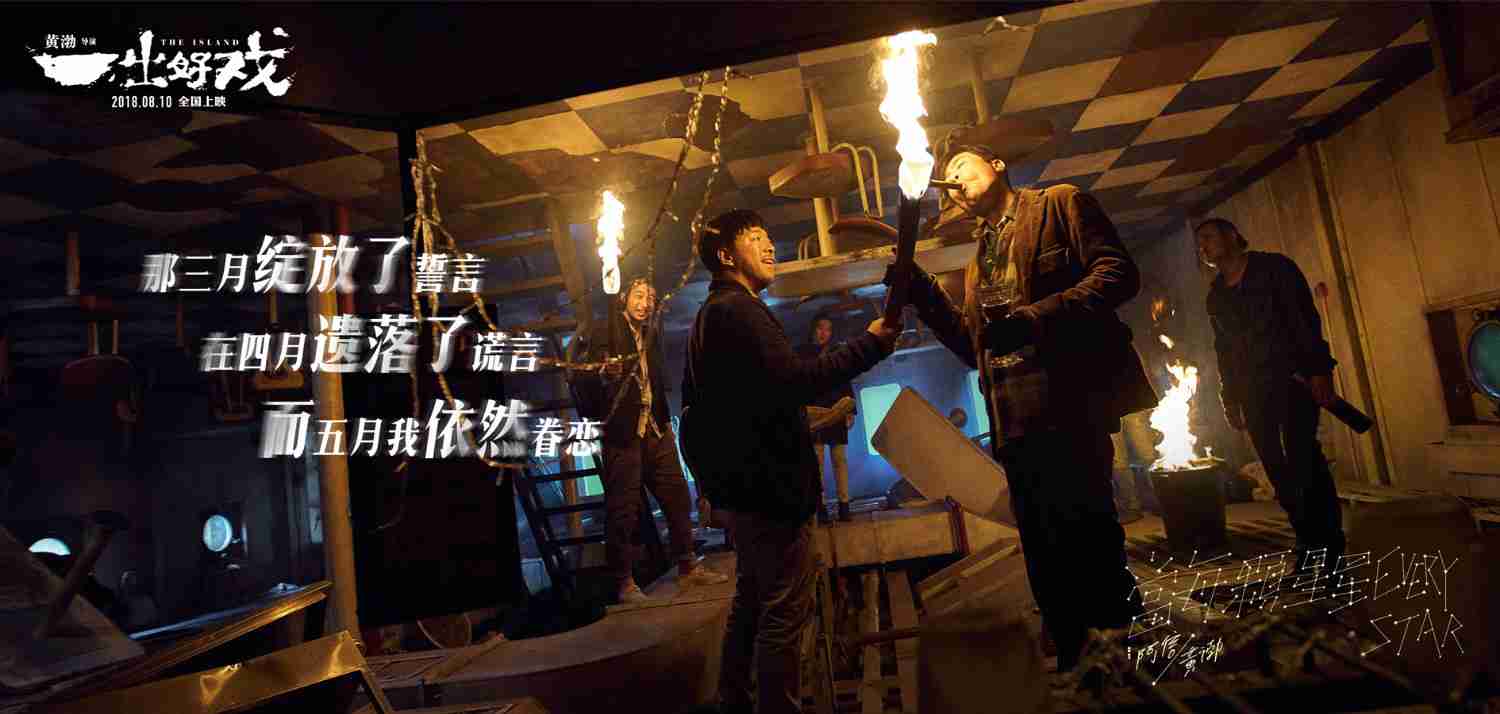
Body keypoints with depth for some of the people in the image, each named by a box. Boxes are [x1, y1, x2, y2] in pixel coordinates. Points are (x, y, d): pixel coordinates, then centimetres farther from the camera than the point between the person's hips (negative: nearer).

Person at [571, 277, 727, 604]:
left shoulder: (651, 335, 17)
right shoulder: (604, 333, -3)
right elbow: (580, 377, -10)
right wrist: (604, 375, -29)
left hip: (655, 430, 7)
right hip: (621, 432, -6)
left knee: (678, 497, 7)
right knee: (623, 509, -3)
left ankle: (688, 566, 20)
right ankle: (625, 581, 10)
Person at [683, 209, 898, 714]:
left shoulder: (716, 313, 18)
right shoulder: (737, 309, -16)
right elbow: (793, 380, -28)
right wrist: (870, 344, -24)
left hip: (744, 484, 11)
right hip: (768, 486, -11)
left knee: (753, 599, 21)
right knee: (786, 611, -3)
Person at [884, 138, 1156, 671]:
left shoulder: (1059, 203, 7)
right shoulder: (978, 260, 26)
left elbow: (1118, 272, -7)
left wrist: (1035, 316, -19)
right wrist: (921, 291, 8)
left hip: (1072, 406, -7)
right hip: (1017, 423, 7)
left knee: (1087, 537, -9)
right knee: (1046, 553, 13)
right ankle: (1076, 662, 27)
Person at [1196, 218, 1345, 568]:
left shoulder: (1274, 267, 2)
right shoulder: (1215, 295, 15)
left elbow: (1307, 319, -6)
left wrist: (1320, 369, -16)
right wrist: (1230, 399, 14)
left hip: (1293, 379, -5)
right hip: (1252, 391, 5)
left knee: (1303, 459, -15)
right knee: (1277, 470, 3)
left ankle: (1331, 543, -4)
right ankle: (1309, 542, 14)